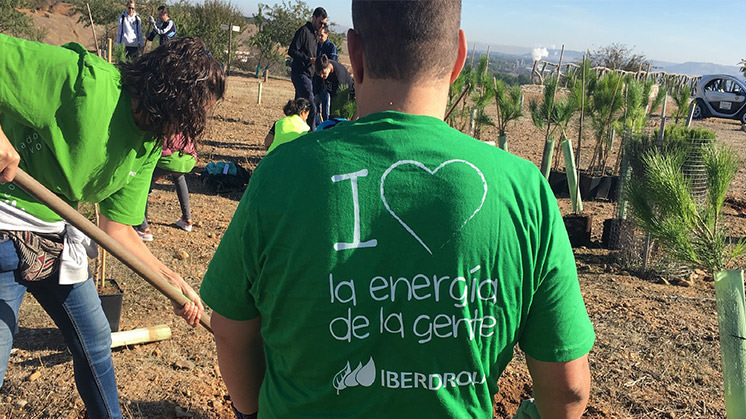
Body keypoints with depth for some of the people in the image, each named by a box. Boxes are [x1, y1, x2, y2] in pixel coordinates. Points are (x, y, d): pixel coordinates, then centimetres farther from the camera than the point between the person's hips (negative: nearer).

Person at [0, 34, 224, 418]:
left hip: (59, 236, 8)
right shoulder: (82, 78, -24)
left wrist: (173, 281, -3)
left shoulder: (148, 147, 0)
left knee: (96, 343, 19)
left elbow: (117, 229, 3)